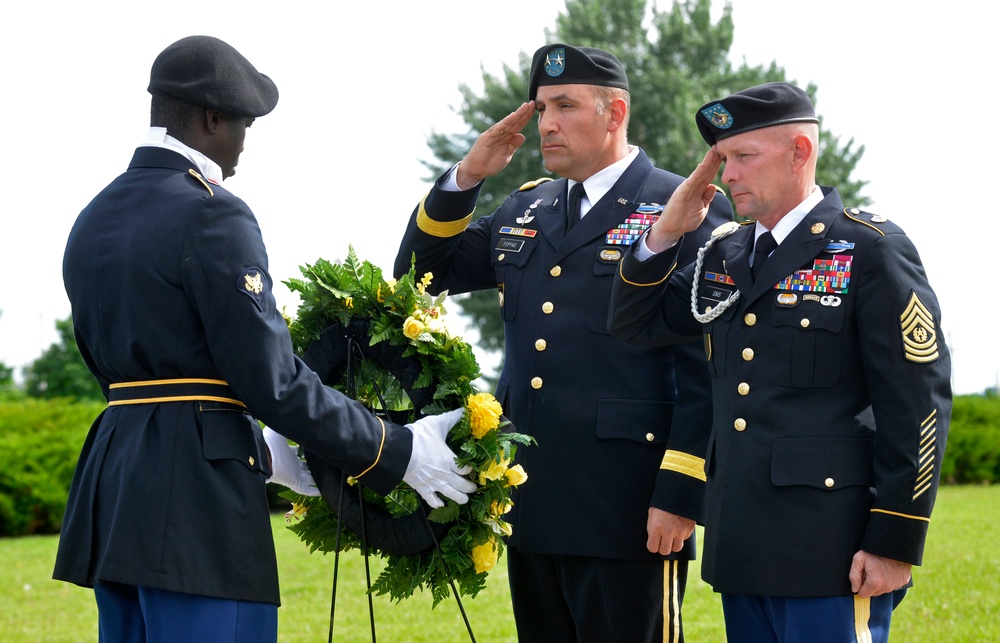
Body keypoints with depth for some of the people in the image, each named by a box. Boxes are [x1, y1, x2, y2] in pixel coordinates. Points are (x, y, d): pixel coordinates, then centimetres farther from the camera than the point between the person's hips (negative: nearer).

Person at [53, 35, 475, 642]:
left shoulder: (95, 220, 14)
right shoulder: (211, 217, -12)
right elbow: (273, 381, -15)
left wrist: (262, 448, 22)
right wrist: (398, 452, -6)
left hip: (112, 478, 9)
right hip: (198, 494, -9)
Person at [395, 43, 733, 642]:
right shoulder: (526, 208, 16)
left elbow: (708, 371, -9)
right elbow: (421, 272, 21)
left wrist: (680, 497, -16)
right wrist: (467, 177, 6)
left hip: (630, 516, -7)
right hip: (533, 504, 7)